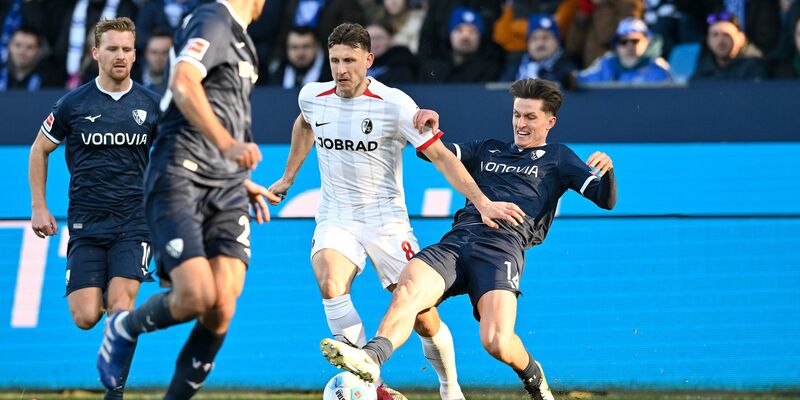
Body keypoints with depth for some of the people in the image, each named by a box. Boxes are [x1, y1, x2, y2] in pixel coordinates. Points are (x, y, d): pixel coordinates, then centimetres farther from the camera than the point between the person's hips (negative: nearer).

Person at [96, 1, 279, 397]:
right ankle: (124, 328, 10)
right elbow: (183, 84, -25)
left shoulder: (239, 38, 23)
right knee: (197, 297, -20)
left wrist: (243, 183, 30)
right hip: (178, 181, -8)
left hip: (225, 187, 8)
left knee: (222, 305, -10)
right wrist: (226, 144, -35)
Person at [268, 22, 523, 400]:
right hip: (336, 220, 2)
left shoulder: (394, 104, -14)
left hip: (386, 220, -2)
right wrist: (288, 177, 33)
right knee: (330, 287, -30)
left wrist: (482, 202, -22)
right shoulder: (312, 97, -1)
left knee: (424, 318, -4)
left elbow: (441, 156, -13)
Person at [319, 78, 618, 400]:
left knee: (497, 343, -25)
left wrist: (606, 171, -12)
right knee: (406, 291, -29)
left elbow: (606, 199, 10)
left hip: (502, 247, -4)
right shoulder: (488, 150, 33)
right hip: (455, 242, 4)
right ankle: (372, 357, -52)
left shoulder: (557, 158, 21)